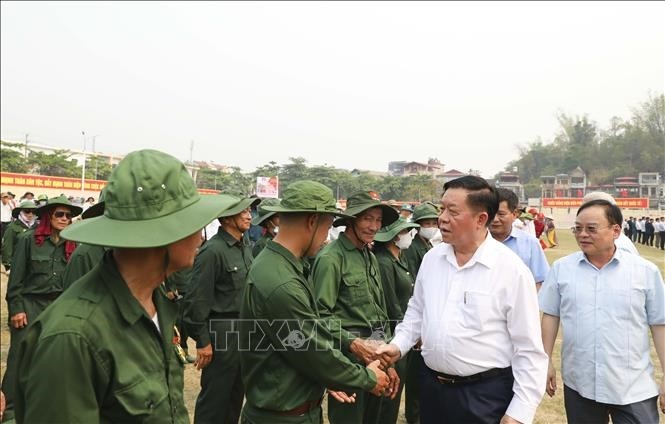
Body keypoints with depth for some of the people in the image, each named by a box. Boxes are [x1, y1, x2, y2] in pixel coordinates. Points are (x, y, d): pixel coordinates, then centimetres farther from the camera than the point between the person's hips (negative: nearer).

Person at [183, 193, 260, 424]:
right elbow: (197, 299, -17)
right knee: (215, 396, 6)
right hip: (221, 332, -8)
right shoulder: (212, 251, -18)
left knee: (237, 391, 20)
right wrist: (202, 341, -15)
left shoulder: (246, 247, 7)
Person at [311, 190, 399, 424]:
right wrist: (352, 343, -21)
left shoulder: (370, 256, 12)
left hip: (376, 351, 8)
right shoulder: (330, 257, -14)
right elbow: (321, 314, -17)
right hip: (349, 353, -8)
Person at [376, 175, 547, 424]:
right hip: (432, 386, 5)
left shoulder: (512, 270, -14)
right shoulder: (432, 258, 1)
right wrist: (398, 345, 2)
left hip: (486, 393, -4)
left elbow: (529, 351, -11)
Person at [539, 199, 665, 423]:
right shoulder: (561, 268, -1)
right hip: (578, 383, 2)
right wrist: (546, 361, 4)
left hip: (634, 388, -1)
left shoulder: (646, 271, -4)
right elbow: (550, 316, 5)